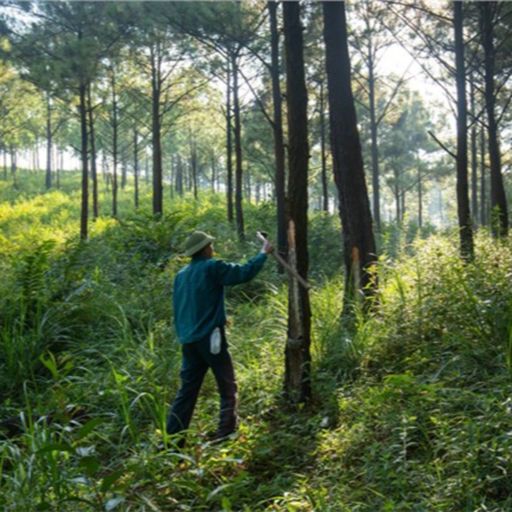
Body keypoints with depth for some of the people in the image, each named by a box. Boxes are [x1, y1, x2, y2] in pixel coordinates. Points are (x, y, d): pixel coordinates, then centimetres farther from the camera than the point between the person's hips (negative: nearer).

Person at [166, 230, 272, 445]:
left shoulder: (181, 275, 13)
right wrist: (264, 253, 5)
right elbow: (244, 273, -7)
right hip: (210, 337, -7)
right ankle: (226, 431, 3)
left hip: (188, 341, 7)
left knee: (187, 389, 9)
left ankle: (173, 436, 6)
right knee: (227, 386, 6)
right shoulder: (212, 268, -8)